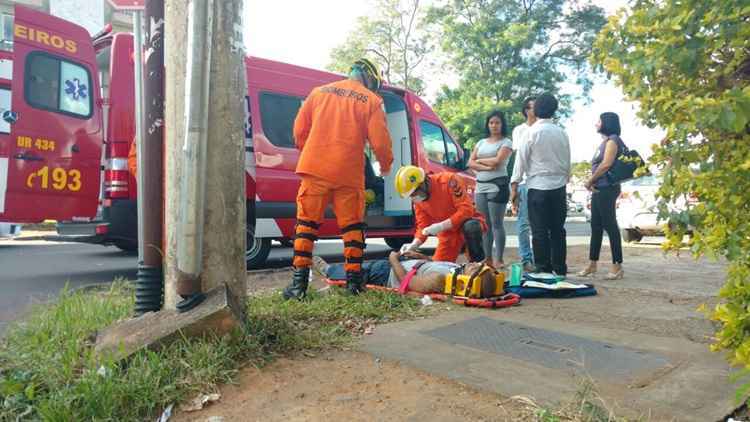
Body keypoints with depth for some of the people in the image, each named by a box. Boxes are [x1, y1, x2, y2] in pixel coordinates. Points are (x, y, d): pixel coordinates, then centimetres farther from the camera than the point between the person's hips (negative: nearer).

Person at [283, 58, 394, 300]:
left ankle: (299, 282, 4)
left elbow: (299, 131, 12)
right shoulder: (372, 101, 5)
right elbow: (380, 142, -1)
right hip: (349, 174, -1)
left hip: (315, 170, 2)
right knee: (352, 226, 10)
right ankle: (354, 280, 13)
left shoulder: (319, 92, 14)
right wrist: (386, 166, 17)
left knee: (307, 223, 7)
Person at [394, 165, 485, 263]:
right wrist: (414, 244, -19)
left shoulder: (449, 181, -25)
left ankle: (479, 265, -23)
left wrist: (441, 226, -34)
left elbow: (466, 210, -29)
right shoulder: (418, 200, -5)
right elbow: (423, 226, -1)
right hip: (448, 233, 6)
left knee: (470, 227, -39)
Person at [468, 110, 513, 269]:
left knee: (496, 224, -7)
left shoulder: (506, 142, 2)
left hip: (497, 185, -6)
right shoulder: (481, 142, 18)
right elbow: (470, 163, 7)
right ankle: (488, 258, 13)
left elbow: (497, 161, -13)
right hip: (480, 186, 6)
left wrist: (480, 160, 2)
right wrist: (486, 167, -8)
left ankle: (498, 260, -3)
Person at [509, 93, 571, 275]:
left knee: (540, 231, 1)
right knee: (558, 230, 11)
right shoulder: (562, 133, 5)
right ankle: (560, 270, 18)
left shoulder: (532, 132, -8)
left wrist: (514, 186, -4)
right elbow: (567, 162, 10)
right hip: (559, 186, 5)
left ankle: (543, 270, 5)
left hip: (538, 187, -4)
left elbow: (521, 159, -8)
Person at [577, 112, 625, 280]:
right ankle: (592, 264, 18)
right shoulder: (604, 141, 20)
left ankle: (617, 266, -2)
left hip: (607, 188, -9)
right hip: (598, 189, 9)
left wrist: (590, 180, -7)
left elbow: (606, 164, -18)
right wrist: (592, 182, 2)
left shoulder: (612, 140, -8)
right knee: (596, 226, 11)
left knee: (610, 225, -7)